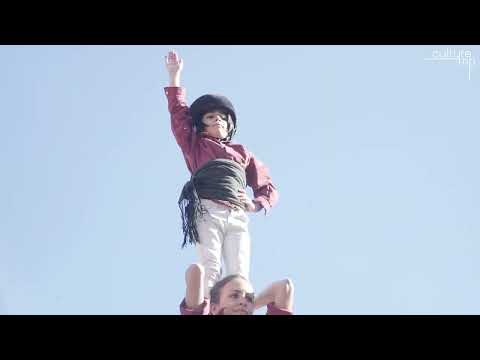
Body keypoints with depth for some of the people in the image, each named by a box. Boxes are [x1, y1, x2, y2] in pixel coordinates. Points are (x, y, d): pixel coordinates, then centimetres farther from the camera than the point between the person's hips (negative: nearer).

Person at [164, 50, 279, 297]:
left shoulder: (243, 153, 29)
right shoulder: (196, 145, 24)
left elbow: (268, 187, 27)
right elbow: (179, 113, 15)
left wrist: (256, 205, 6)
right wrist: (174, 75, 13)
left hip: (237, 217, 2)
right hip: (207, 212, -2)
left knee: (239, 277, -15)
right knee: (210, 270, -20)